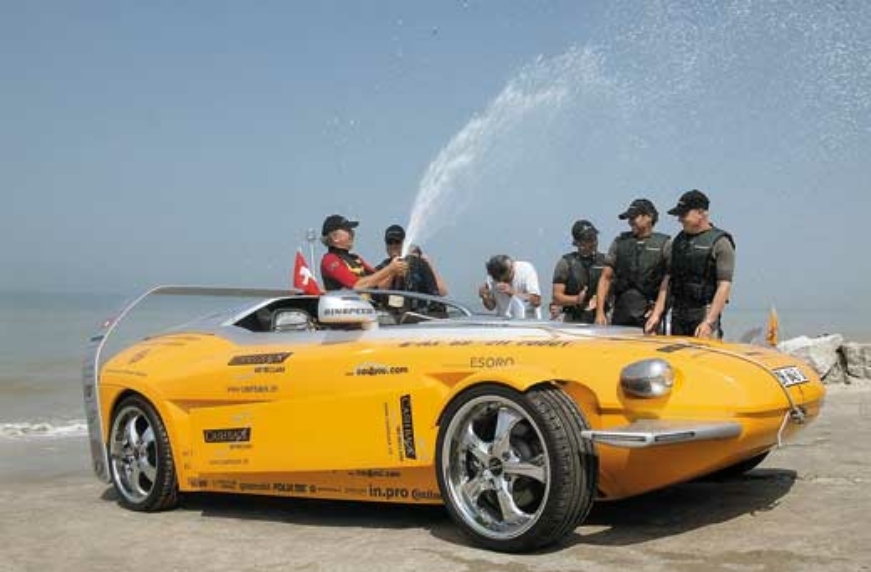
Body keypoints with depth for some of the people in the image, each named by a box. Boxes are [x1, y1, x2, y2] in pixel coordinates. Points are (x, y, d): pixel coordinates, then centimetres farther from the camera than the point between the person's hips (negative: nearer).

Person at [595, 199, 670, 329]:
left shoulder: (663, 244, 1)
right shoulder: (619, 242, 10)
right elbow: (606, 278, 10)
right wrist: (600, 311, 3)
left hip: (648, 313, -3)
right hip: (621, 313, 3)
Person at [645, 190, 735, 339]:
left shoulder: (720, 242, -5)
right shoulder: (678, 241, 14)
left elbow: (724, 286, -12)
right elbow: (667, 279, 16)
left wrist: (709, 322, -19)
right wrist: (657, 314, 7)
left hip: (704, 312, -6)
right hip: (677, 314, 6)